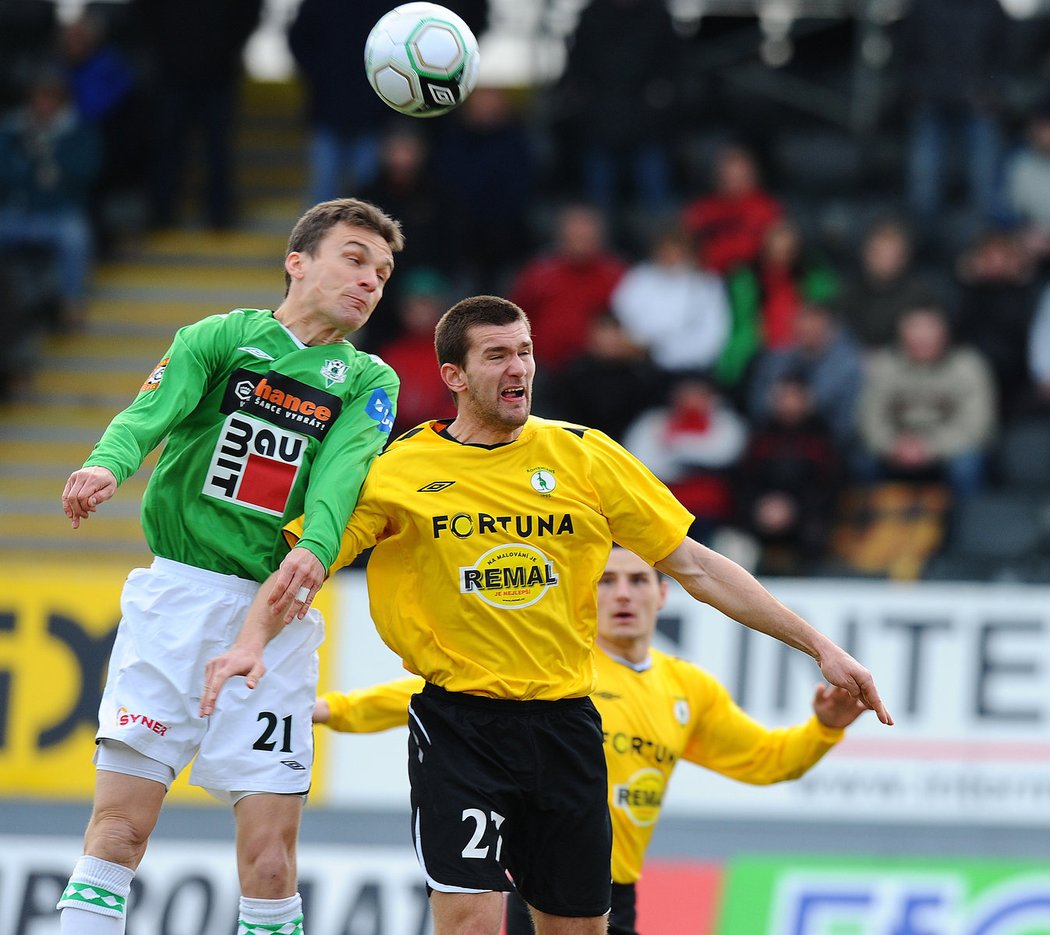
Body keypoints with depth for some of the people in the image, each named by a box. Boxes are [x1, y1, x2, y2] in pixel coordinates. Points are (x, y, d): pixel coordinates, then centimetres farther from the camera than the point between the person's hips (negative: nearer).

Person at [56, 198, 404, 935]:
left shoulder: (369, 381, 12)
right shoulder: (220, 337, 7)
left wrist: (314, 552, -27)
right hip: (176, 593, -2)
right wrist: (107, 463, -33)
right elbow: (151, 412, -9)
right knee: (121, 823, -8)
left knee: (271, 845, -3)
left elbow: (342, 472, -7)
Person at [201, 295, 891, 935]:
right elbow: (301, 570, -4)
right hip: (458, 722, -3)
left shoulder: (584, 456, 3)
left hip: (564, 720, 3)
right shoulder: (396, 471, -2)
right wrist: (253, 642, -25)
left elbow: (696, 567, 6)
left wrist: (819, 645, 3)